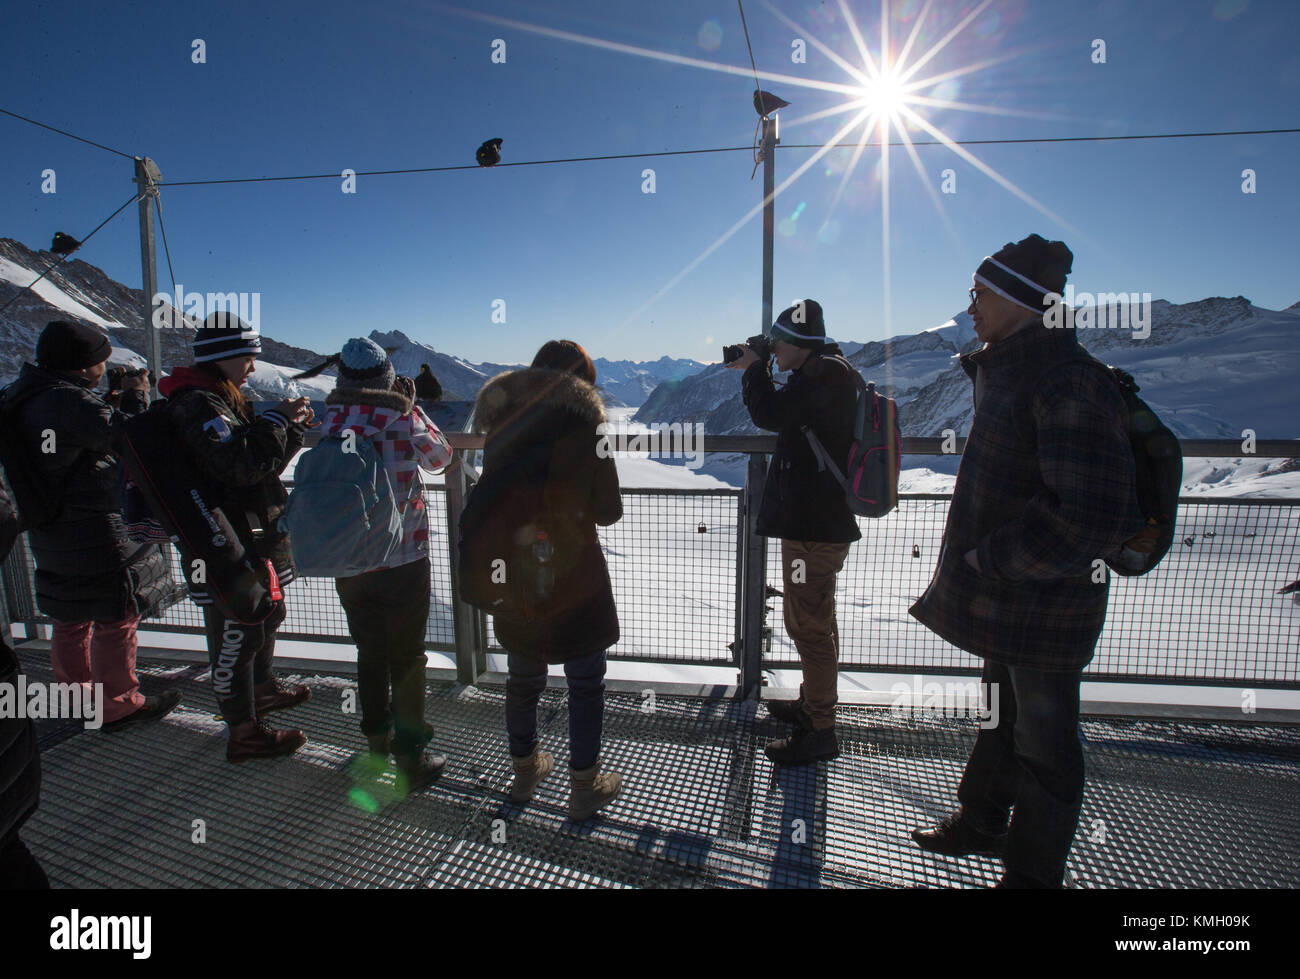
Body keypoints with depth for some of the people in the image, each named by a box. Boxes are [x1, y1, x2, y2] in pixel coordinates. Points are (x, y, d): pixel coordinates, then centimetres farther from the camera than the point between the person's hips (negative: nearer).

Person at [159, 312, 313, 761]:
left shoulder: (223, 399, 14)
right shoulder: (197, 405, -19)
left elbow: (267, 462, 17)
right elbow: (241, 465, -29)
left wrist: (293, 426, 3)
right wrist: (276, 419, -18)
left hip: (256, 536, 11)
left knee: (266, 613, 26)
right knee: (236, 632, -1)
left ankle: (262, 690, 46)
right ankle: (243, 733, 11)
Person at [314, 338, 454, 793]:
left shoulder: (332, 420, -3)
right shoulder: (405, 418, -13)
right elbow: (439, 457, 4)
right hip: (404, 562, -3)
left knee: (370, 654, 19)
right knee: (406, 659, 9)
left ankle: (378, 745, 35)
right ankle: (411, 759, 19)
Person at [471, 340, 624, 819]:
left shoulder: (501, 423, 5)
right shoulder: (584, 423, -10)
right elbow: (607, 511, -8)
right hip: (570, 574, -5)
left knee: (523, 676, 22)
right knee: (585, 682, 12)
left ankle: (525, 770, 40)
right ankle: (584, 787, 23)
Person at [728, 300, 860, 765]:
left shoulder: (825, 373, -16)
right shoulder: (825, 373, 17)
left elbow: (771, 414, -25)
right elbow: (782, 415, 23)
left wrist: (753, 368, -8)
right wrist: (756, 373, 12)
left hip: (814, 525, -11)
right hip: (818, 518, 11)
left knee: (808, 623, -4)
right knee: (814, 620, 22)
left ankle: (820, 732, 7)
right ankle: (811, 704, 38)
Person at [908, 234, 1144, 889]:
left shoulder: (1067, 384, -23)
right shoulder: (1010, 373, 9)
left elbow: (1091, 518, -30)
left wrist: (987, 560, -22)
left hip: (1043, 605, -10)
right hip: (1004, 597, 10)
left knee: (1042, 743, 9)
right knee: (1001, 718, 25)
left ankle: (1032, 873, 29)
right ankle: (982, 823, 46)